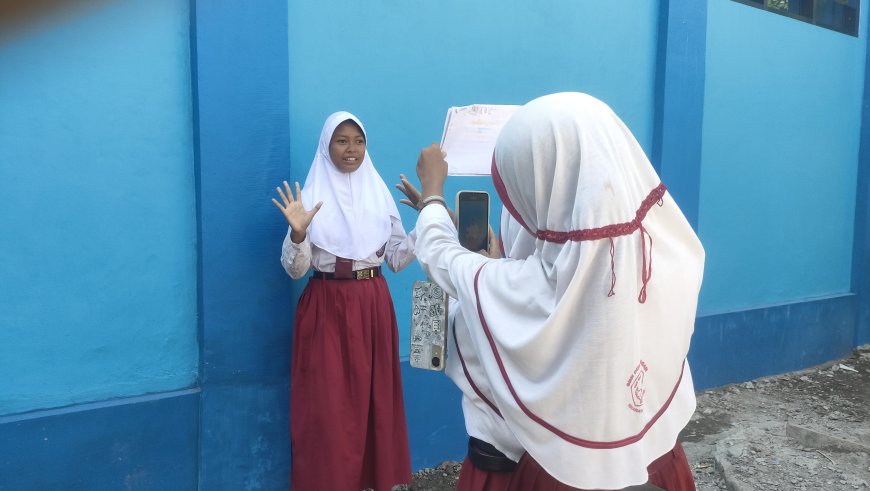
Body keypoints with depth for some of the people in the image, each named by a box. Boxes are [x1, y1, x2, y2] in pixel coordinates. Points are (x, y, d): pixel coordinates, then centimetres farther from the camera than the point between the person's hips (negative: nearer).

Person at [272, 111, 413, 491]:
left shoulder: (380, 194, 6)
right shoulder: (313, 196, -5)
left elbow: (395, 258, 5)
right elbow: (295, 269, -8)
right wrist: (297, 233, -27)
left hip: (374, 307, 4)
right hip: (327, 309, -3)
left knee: (375, 397, 11)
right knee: (329, 404, 1)